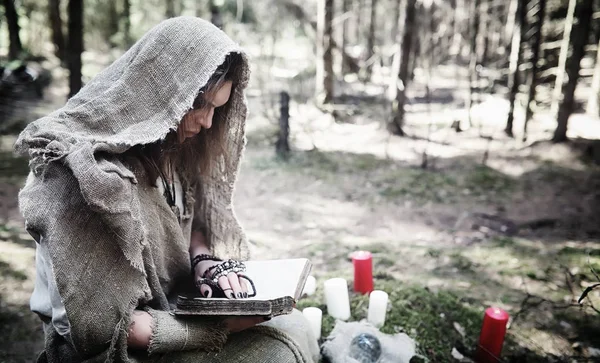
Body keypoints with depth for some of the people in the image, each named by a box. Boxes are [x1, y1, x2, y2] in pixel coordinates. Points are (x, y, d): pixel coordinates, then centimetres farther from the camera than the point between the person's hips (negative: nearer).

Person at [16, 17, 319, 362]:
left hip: (170, 305, 7)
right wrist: (217, 327, -24)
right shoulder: (90, 174, -29)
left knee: (293, 328, -1)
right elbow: (102, 326, -26)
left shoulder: (165, 149, -4)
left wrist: (206, 262, -11)